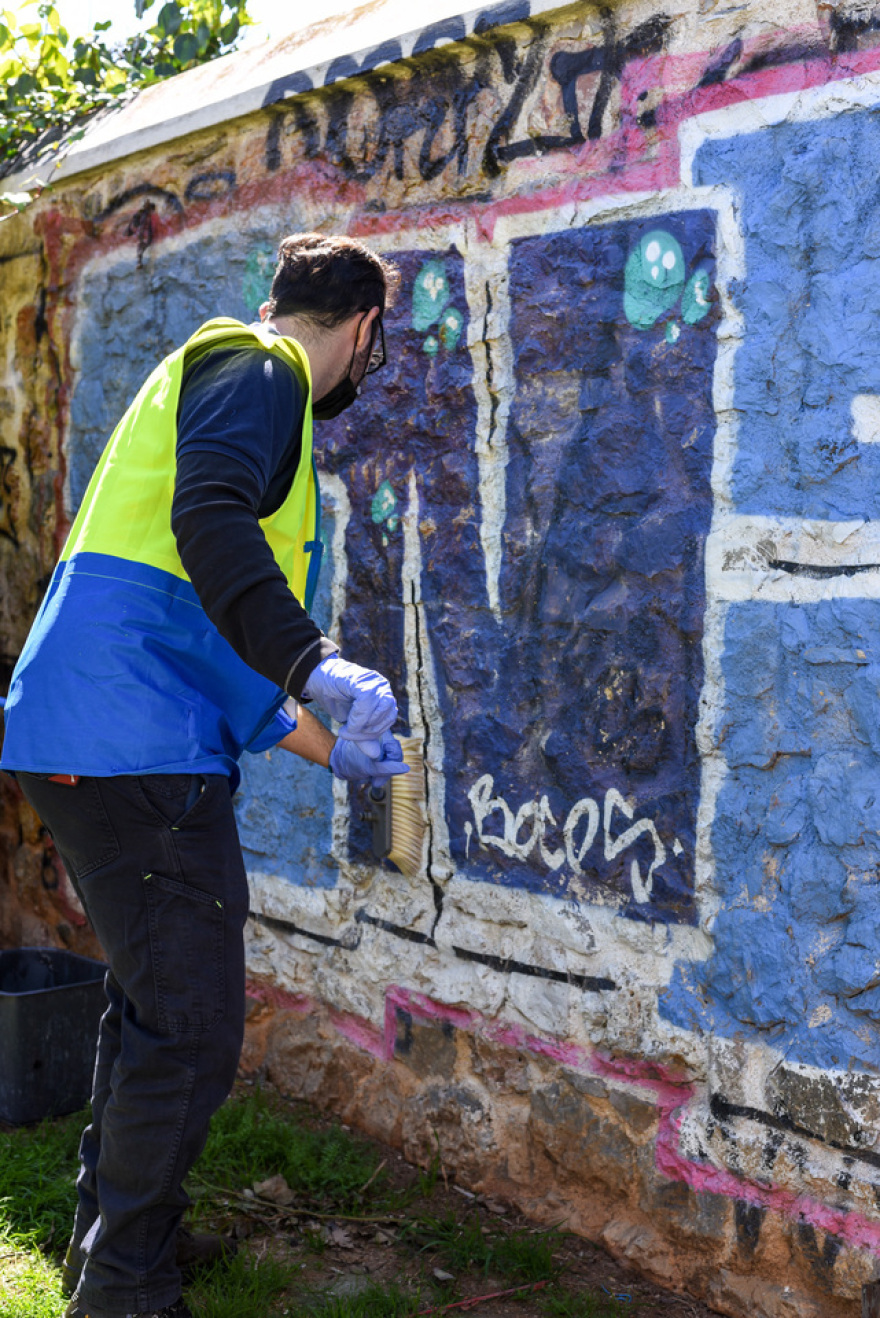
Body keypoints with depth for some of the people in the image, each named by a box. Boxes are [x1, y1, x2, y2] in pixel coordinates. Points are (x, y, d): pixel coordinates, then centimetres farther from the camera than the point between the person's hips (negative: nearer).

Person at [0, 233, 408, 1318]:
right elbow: (209, 522, -26)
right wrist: (315, 668, -37)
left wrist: (327, 747, 33)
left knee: (151, 1004, 21)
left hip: (90, 749, 11)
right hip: (133, 750, -11)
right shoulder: (257, 370, -3)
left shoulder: (226, 375, 28)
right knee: (191, 1027, -5)